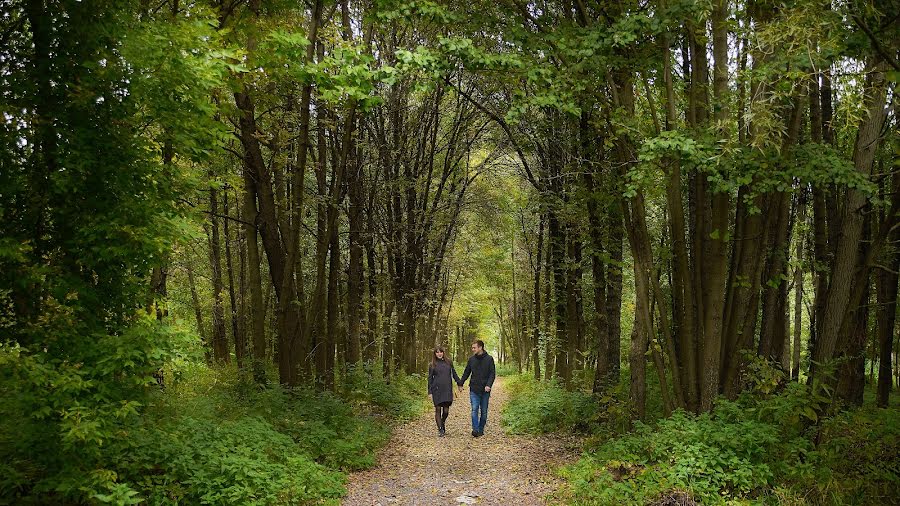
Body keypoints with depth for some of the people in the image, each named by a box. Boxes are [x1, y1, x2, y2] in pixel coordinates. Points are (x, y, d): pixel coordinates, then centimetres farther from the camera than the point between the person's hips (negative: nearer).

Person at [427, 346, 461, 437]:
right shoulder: (432, 365, 5)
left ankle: (443, 423, 29)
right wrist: (429, 392, 1)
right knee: (438, 410, -2)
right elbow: (430, 379, 6)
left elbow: (454, 374, 18)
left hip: (447, 390, 1)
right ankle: (440, 430, 4)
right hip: (437, 391, -1)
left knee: (446, 411, 0)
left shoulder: (449, 363, 11)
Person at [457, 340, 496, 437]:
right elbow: (466, 373, 17)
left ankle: (481, 430, 16)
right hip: (474, 389, 1)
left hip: (485, 390, -1)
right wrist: (460, 383, 12)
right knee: (474, 409, -11)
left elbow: (492, 374, -3)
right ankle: (475, 430, -16)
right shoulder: (471, 359, 7)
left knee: (484, 411, 6)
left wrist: (489, 385, -16)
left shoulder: (489, 359, -1)